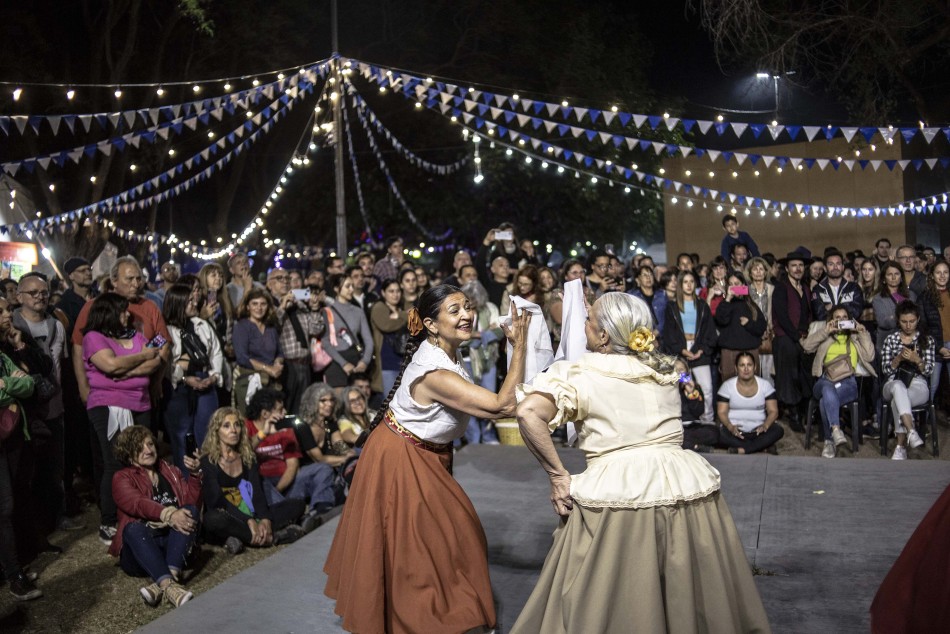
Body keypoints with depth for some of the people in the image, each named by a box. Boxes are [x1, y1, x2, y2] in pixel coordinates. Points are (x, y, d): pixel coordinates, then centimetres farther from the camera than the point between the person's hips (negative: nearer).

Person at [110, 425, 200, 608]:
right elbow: (137, 504, -16)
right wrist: (169, 514, -35)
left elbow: (193, 504, 3)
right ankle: (169, 584, -54)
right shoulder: (122, 478, 7)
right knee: (134, 528, -33)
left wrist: (194, 474, -14)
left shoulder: (171, 472, 18)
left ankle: (162, 583, -40)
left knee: (190, 510, -24)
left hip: (175, 544, 3)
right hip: (141, 547, -2)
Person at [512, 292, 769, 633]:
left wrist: (557, 476, -8)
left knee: (611, 602, 11)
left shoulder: (581, 373, -1)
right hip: (689, 485, 5)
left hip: (616, 490, -5)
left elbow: (528, 413, -15)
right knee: (691, 598, 21)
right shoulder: (666, 370, 14)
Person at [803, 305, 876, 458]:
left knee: (825, 401, -36)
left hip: (848, 383, 0)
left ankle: (830, 441, -33)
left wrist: (863, 334, 8)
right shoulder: (825, 337, 27)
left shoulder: (856, 338, 28)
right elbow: (806, 346, 6)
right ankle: (836, 430, -49)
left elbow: (869, 356, 10)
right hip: (825, 381, 0)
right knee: (828, 389, -40)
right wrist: (825, 331, 2)